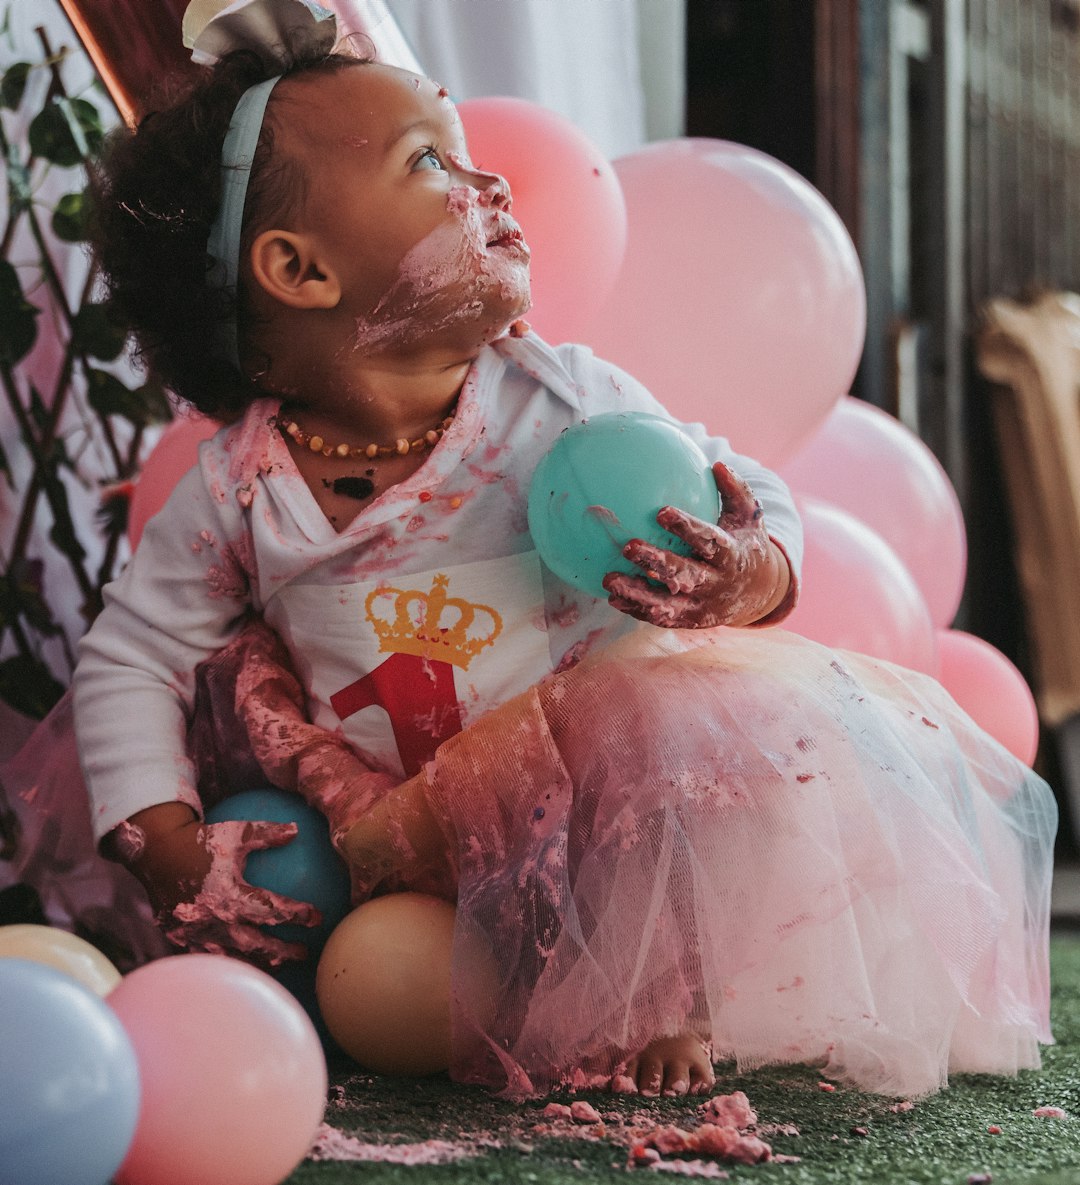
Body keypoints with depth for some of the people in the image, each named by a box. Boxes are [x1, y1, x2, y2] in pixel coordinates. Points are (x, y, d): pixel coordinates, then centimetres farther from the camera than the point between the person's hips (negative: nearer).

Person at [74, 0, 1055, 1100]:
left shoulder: (563, 400, -7)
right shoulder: (240, 489, -5)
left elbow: (752, 505, 1)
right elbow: (127, 657, 5)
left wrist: (749, 579, -24)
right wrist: (169, 854, -7)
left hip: (608, 792, -2)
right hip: (423, 833, 3)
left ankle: (673, 989, -5)